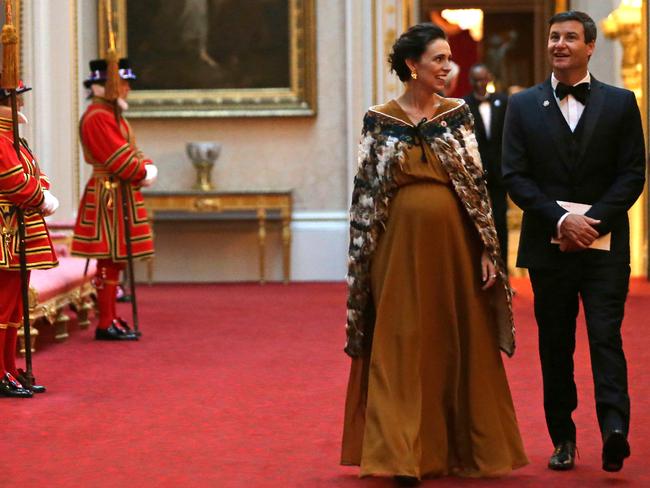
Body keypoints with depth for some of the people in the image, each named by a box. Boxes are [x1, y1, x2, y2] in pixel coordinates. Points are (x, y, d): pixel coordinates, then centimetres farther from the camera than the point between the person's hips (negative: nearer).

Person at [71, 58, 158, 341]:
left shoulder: (112, 114, 18)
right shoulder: (97, 117, -15)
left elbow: (130, 151, 18)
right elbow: (118, 157, -20)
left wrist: (146, 167, 0)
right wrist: (143, 173, -10)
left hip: (122, 195, 10)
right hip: (110, 197, -10)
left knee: (114, 261, 13)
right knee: (109, 261, -7)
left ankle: (110, 320, 19)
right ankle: (106, 325, -4)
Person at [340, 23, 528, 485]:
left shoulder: (458, 115, 4)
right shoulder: (379, 121, 0)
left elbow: (478, 183, 3)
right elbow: (366, 192, 2)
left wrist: (487, 251, -3)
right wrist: (364, 259, -2)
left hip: (453, 244, 2)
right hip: (401, 244, -2)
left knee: (460, 345, 7)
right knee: (402, 351, -2)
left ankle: (462, 447, 21)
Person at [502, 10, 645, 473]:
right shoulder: (523, 105, 7)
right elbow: (515, 176, 0)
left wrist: (592, 221, -12)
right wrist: (561, 220, -12)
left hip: (605, 244, -2)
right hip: (547, 244, 2)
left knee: (606, 336, -11)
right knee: (555, 344, 6)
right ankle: (563, 438, 13)